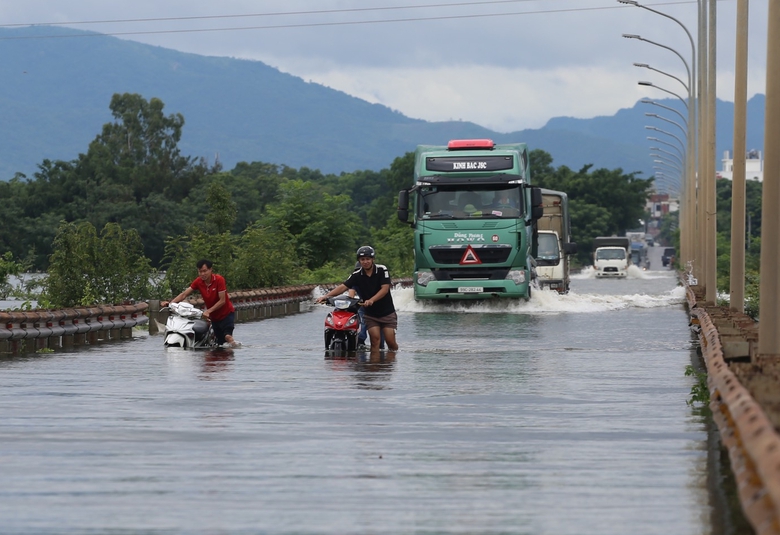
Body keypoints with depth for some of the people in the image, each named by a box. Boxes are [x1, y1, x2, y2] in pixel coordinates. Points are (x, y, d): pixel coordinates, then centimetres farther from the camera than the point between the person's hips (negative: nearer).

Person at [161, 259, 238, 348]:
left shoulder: (219, 280, -18)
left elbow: (222, 301, -19)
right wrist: (170, 302, -19)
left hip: (226, 313, -5)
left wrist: (208, 311, -26)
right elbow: (184, 294, -6)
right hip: (214, 317, 5)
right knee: (219, 342, 6)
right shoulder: (198, 282, -4)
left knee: (227, 337, -25)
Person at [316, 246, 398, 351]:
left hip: (387, 312, -2)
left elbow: (385, 289, -18)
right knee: (375, 338, -15)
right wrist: (326, 296, -25)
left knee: (390, 341, -7)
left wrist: (371, 300, -34)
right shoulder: (357, 275, -2)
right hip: (370, 313, 2)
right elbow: (343, 287, -10)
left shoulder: (382, 270, -8)